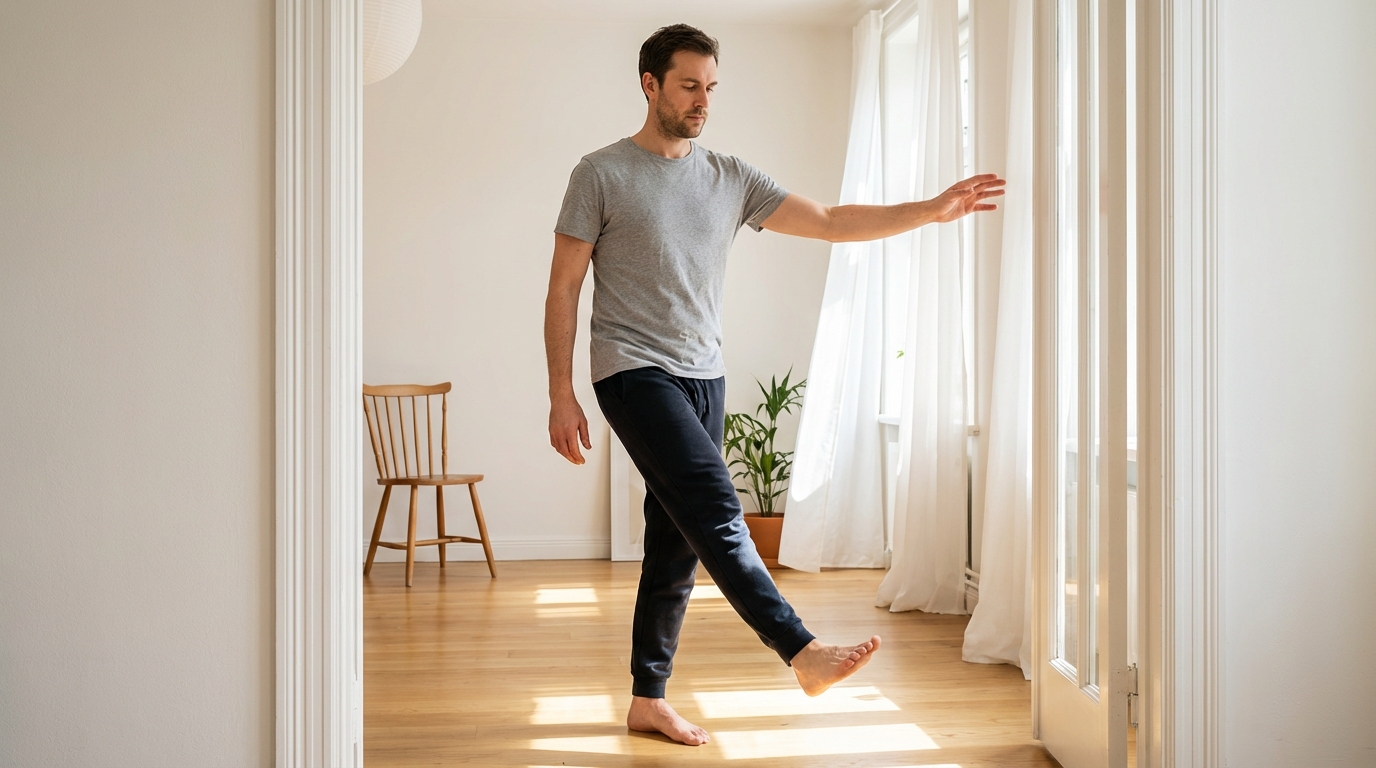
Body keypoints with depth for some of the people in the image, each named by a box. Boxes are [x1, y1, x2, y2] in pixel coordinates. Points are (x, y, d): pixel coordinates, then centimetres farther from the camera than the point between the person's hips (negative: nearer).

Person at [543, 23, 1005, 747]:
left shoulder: (730, 178, 11)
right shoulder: (602, 174, -2)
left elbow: (830, 222, 7)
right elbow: (563, 289, -2)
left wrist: (933, 209, -4)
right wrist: (561, 395, -7)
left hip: (703, 376, 5)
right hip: (634, 369, -5)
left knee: (676, 542, 7)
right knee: (713, 503, -23)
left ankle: (648, 699, 17)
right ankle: (803, 652, -24)